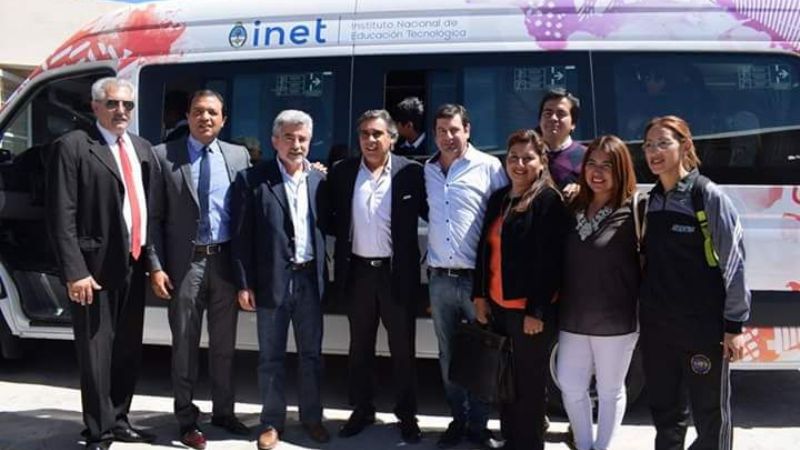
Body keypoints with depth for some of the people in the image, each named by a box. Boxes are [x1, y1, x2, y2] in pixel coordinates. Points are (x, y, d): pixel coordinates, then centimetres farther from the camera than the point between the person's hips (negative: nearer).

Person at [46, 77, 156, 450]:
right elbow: (61, 217, -11)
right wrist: (75, 271, -17)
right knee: (96, 353, 3)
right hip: (96, 266, -6)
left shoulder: (142, 148, 13)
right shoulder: (72, 147, -6)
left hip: (134, 265, 6)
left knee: (128, 350, 14)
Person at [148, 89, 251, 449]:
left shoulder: (238, 155, 6)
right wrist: (156, 266, -9)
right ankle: (186, 418, 22)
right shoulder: (164, 156, -2)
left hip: (226, 260, 3)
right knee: (185, 344, 8)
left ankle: (223, 411, 30)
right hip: (185, 262, -2)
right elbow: (155, 217, -3)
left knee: (224, 342, 14)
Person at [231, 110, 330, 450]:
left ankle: (311, 416, 28)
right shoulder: (252, 179, -4)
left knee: (311, 353, 13)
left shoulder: (319, 179, 6)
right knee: (271, 357, 10)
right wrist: (244, 284, -8)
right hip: (272, 280, -3)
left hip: (310, 279, 3)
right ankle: (272, 421, 24)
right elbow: (242, 235, -5)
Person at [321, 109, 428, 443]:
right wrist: (344, 237, -4)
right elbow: (330, 217, 10)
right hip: (357, 271, 3)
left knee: (403, 349, 9)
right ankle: (361, 410, 30)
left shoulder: (411, 172, -6)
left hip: (397, 272, -2)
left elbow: (430, 213, -3)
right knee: (360, 348, 15)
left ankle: (407, 415, 24)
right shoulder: (342, 172, 2)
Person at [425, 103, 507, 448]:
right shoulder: (427, 171, 9)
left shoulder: (489, 167, -5)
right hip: (439, 279, 4)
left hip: (478, 278, -4)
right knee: (448, 356, 13)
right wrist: (430, 270, 8)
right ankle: (458, 420, 28)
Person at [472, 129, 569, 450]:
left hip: (529, 308, -6)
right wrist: (479, 294, 10)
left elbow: (550, 261, -15)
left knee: (529, 382, 6)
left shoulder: (548, 200, -9)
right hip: (498, 304, 6)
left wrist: (536, 310, -18)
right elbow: (484, 249, 15)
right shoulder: (498, 198, 11)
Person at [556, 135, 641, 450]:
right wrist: (558, 308, 2)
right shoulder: (574, 208, 5)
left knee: (610, 391, 12)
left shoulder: (633, 210, -10)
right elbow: (564, 262, 8)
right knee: (570, 387, 12)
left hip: (615, 320, -5)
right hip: (573, 318, 5)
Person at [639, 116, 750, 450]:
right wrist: (643, 315, 9)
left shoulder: (709, 196, -9)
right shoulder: (649, 201, 9)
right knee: (665, 411, 17)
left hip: (703, 326, -5)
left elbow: (732, 262, -10)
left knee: (710, 414, 7)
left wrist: (734, 325, -12)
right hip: (656, 326, 6)